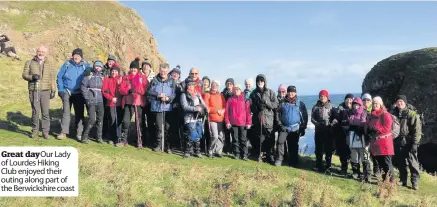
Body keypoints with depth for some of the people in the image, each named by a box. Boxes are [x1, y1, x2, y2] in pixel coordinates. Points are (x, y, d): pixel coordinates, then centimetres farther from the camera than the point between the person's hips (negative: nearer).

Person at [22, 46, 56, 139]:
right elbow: (24, 74, 8)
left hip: (45, 91, 0)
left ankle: (45, 131, 5)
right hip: (33, 91, 0)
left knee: (45, 112, -2)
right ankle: (35, 130, 13)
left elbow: (53, 78, 7)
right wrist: (32, 76, -14)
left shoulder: (49, 64, 10)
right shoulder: (29, 63, 11)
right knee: (35, 111, 1)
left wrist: (53, 90, 0)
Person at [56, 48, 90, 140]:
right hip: (67, 92, 0)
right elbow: (59, 77, 4)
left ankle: (79, 133, 10)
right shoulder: (67, 64, 0)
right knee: (66, 112, 1)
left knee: (79, 113, 4)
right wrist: (61, 90, -3)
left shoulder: (85, 66, 0)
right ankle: (64, 132, 6)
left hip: (79, 93, 0)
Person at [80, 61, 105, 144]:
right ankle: (85, 136, 3)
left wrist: (103, 96, 2)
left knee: (100, 119, 4)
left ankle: (99, 137, 14)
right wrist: (87, 97, -5)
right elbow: (83, 86, 0)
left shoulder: (102, 77, 11)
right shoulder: (89, 75, 3)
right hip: (91, 101, -3)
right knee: (92, 119, -11)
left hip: (100, 101, 3)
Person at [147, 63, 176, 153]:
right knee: (159, 127, 1)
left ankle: (168, 146, 11)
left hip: (168, 107, -1)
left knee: (168, 127, 1)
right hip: (157, 107, 1)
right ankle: (158, 145, 14)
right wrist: (158, 95, -11)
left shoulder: (172, 81, 5)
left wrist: (168, 98, -16)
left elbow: (174, 94, 2)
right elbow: (149, 92, 5)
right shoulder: (154, 80, 9)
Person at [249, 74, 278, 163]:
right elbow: (251, 107, 10)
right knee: (259, 138, 5)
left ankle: (271, 156, 4)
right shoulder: (254, 93, 11)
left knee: (270, 139, -4)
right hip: (257, 118, 2)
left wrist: (266, 102, -14)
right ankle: (260, 154, 16)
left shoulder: (270, 92, 5)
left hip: (268, 118, -2)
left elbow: (275, 104, -1)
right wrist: (257, 107, -10)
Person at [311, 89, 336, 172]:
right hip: (318, 130, 1)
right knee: (318, 148, 6)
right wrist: (317, 124, -14)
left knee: (328, 149, 1)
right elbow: (312, 118, 4)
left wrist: (331, 124, -18)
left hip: (328, 131, -1)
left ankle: (328, 166, 8)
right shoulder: (316, 107, 7)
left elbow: (335, 118, 0)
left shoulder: (331, 107, 4)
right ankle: (318, 166, 15)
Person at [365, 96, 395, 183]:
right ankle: (384, 180, 22)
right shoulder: (371, 116, 14)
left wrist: (375, 128, -19)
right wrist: (368, 130, -5)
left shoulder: (386, 115, -8)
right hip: (375, 143, 7)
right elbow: (367, 128, 17)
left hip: (384, 143, -7)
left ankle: (391, 181, 2)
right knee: (380, 163, 12)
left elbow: (386, 129, -16)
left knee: (387, 163, -5)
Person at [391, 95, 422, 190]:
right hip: (397, 142, 5)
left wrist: (415, 143, -16)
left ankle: (415, 182, 4)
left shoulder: (412, 114, -5)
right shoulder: (393, 114, 11)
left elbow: (417, 129, -10)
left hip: (409, 142, -5)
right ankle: (403, 180, 22)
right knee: (401, 163, 11)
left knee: (412, 162, -4)